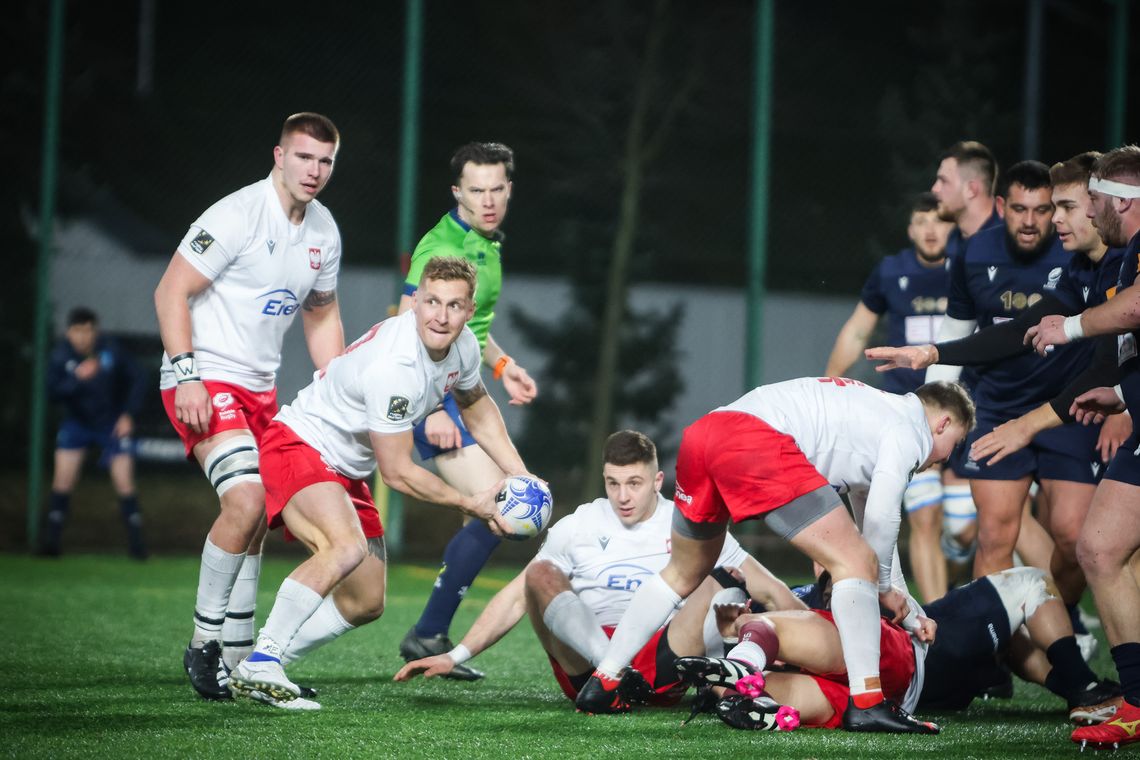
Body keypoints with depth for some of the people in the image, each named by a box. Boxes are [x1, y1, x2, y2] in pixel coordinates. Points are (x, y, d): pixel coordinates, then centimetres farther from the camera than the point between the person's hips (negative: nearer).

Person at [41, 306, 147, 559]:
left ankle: (136, 541, 7)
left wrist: (128, 414, -10)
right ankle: (52, 539, 0)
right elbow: (53, 393, -26)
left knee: (124, 482, -4)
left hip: (112, 423, -1)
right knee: (63, 478, -9)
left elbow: (135, 379, -4)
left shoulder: (111, 349, -18)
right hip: (76, 422, 1)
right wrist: (78, 378, -41)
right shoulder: (61, 355, -17)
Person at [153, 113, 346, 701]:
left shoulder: (323, 231, 8)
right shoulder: (237, 215, -16)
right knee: (246, 500, -23)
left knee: (255, 520, 7)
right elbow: (171, 292, -15)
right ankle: (204, 643, -11)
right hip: (204, 381, -8)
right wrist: (186, 375, -23)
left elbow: (321, 315, 21)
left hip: (261, 387, 8)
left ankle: (236, 659, 15)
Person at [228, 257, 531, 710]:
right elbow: (398, 473, -23)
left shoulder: (462, 346, -5)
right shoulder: (393, 365, -31)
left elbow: (477, 408, 20)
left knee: (366, 603, 12)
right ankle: (258, 666, -31)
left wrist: (521, 478, 11)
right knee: (347, 546, -37)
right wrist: (471, 505, -13)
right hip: (297, 447, -10)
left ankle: (258, 670, 17)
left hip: (345, 470, 10)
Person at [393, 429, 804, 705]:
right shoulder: (577, 526, 11)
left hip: (664, 666, 0)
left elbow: (770, 592, 7)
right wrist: (455, 656, -1)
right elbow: (517, 597, 9)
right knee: (541, 574, -23)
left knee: (725, 584, -17)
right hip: (585, 660, 0)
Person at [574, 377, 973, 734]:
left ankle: (603, 684, 28)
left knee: (683, 572, 27)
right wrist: (885, 586, 19)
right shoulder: (910, 428, 10)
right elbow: (881, 517, 0)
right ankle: (866, 703, -13)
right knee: (855, 562, -6)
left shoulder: (874, 411, 37)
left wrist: (908, 614, 44)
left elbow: (868, 512, 43)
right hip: (757, 441, -9)